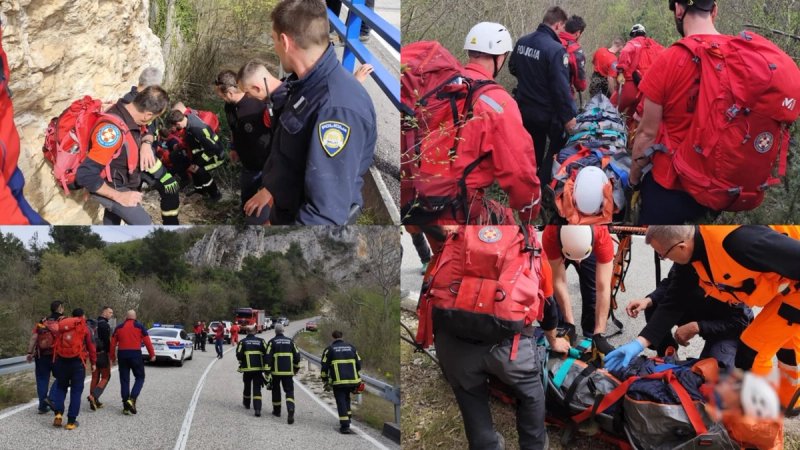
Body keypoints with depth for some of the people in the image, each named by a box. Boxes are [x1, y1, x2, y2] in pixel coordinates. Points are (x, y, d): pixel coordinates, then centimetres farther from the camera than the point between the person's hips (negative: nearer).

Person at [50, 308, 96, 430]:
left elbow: (56, 343, 14)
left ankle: (58, 413, -2)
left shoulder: (62, 325, 12)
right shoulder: (84, 327, 2)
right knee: (76, 391, 4)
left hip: (60, 360, 3)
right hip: (77, 361, -3)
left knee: (60, 387, 18)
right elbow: (90, 346, 1)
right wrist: (93, 362, 9)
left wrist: (55, 360, 21)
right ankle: (71, 421, 0)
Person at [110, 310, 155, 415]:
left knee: (124, 380, 8)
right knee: (140, 378, 8)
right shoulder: (139, 326, 2)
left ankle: (126, 407, 7)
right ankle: (132, 399, -13)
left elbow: (113, 343, 9)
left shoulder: (119, 327, 10)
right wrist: (152, 354, 5)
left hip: (122, 354, 3)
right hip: (135, 354, -3)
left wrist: (113, 357, 16)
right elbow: (147, 341, -2)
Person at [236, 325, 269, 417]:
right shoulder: (261, 341, 2)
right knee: (257, 389, -1)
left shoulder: (243, 342, -1)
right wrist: (265, 366, 7)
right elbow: (266, 353, -4)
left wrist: (241, 362, 14)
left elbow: (239, 355, -8)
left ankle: (247, 403, 39)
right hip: (259, 368, 0)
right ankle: (257, 409, -15)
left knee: (247, 386, 21)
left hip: (247, 368, 0)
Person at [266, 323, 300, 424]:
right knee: (289, 391, 1)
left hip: (276, 371, -1)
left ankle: (277, 410, 28)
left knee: (276, 390, 17)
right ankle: (290, 410, -22)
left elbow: (268, 357, -8)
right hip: (288, 371, 2)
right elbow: (297, 355, 10)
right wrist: (296, 368, 23)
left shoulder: (272, 342, -3)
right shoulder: (290, 341, 7)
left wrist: (267, 370, -5)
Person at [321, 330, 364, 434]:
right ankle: (347, 417, 24)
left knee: (341, 401, -1)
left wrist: (325, 381, 7)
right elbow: (358, 364, 12)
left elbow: (324, 366, -2)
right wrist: (357, 380, 22)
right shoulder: (351, 347, 12)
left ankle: (345, 426, -9)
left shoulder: (329, 349, 1)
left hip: (338, 381, -4)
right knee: (346, 398, 26)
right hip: (352, 380, 4)